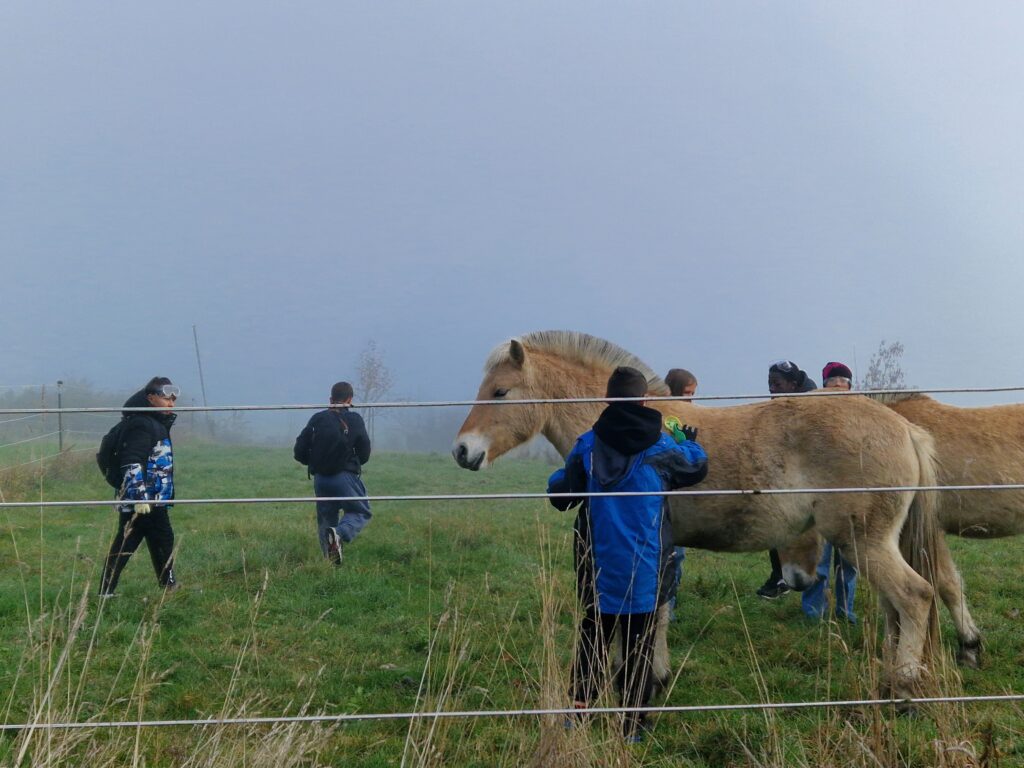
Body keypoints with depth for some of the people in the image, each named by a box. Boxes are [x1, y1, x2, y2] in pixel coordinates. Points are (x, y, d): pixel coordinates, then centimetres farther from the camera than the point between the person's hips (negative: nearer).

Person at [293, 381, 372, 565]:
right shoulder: (354, 420, -4)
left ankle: (330, 561, 9)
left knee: (325, 519, 15)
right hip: (345, 477, -3)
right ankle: (340, 533, -22)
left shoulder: (317, 419, 1)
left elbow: (299, 452, 1)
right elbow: (364, 455, 0)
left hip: (320, 479, 3)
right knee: (360, 512, 8)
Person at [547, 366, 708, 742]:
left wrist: (558, 476, 24)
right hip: (645, 566, -1)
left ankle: (579, 702, 12)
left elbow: (560, 496, 1)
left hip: (597, 562, 2)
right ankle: (632, 721, 11)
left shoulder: (587, 445, -5)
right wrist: (691, 443, 34)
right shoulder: (661, 447, -6)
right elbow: (697, 467, 13)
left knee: (594, 630, 18)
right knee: (639, 640, 7)